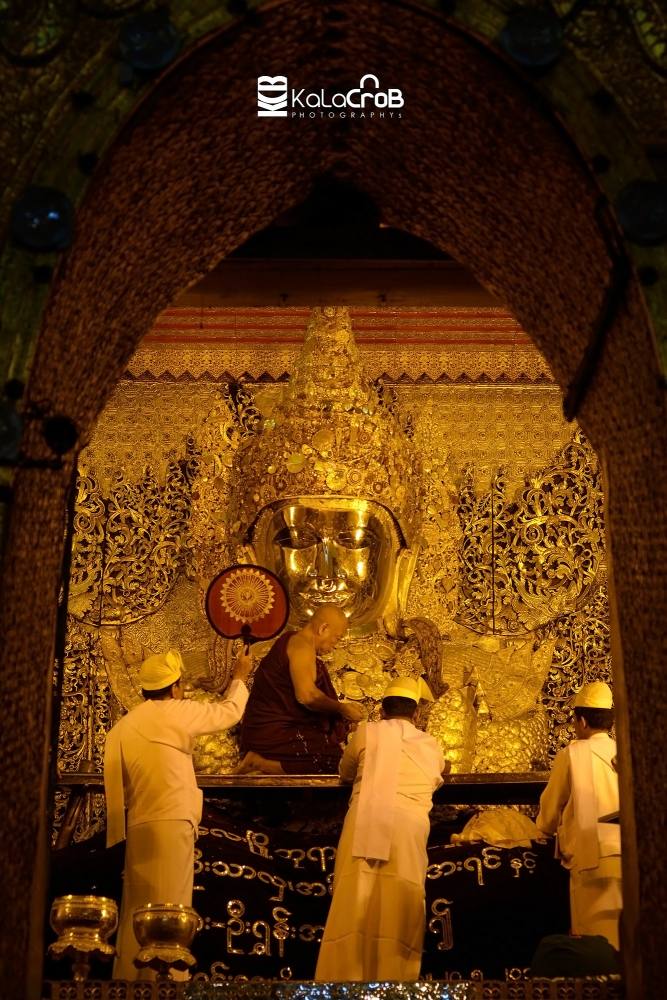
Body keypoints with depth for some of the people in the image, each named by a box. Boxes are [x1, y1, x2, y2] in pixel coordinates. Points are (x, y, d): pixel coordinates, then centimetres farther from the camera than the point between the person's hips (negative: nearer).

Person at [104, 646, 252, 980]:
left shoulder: (121, 727, 12)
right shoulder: (176, 712, -3)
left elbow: (117, 785, 12)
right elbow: (230, 711, 9)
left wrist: (117, 837, 17)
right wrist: (240, 677, 26)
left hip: (138, 826, 6)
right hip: (172, 822, -6)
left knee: (136, 913, 12)